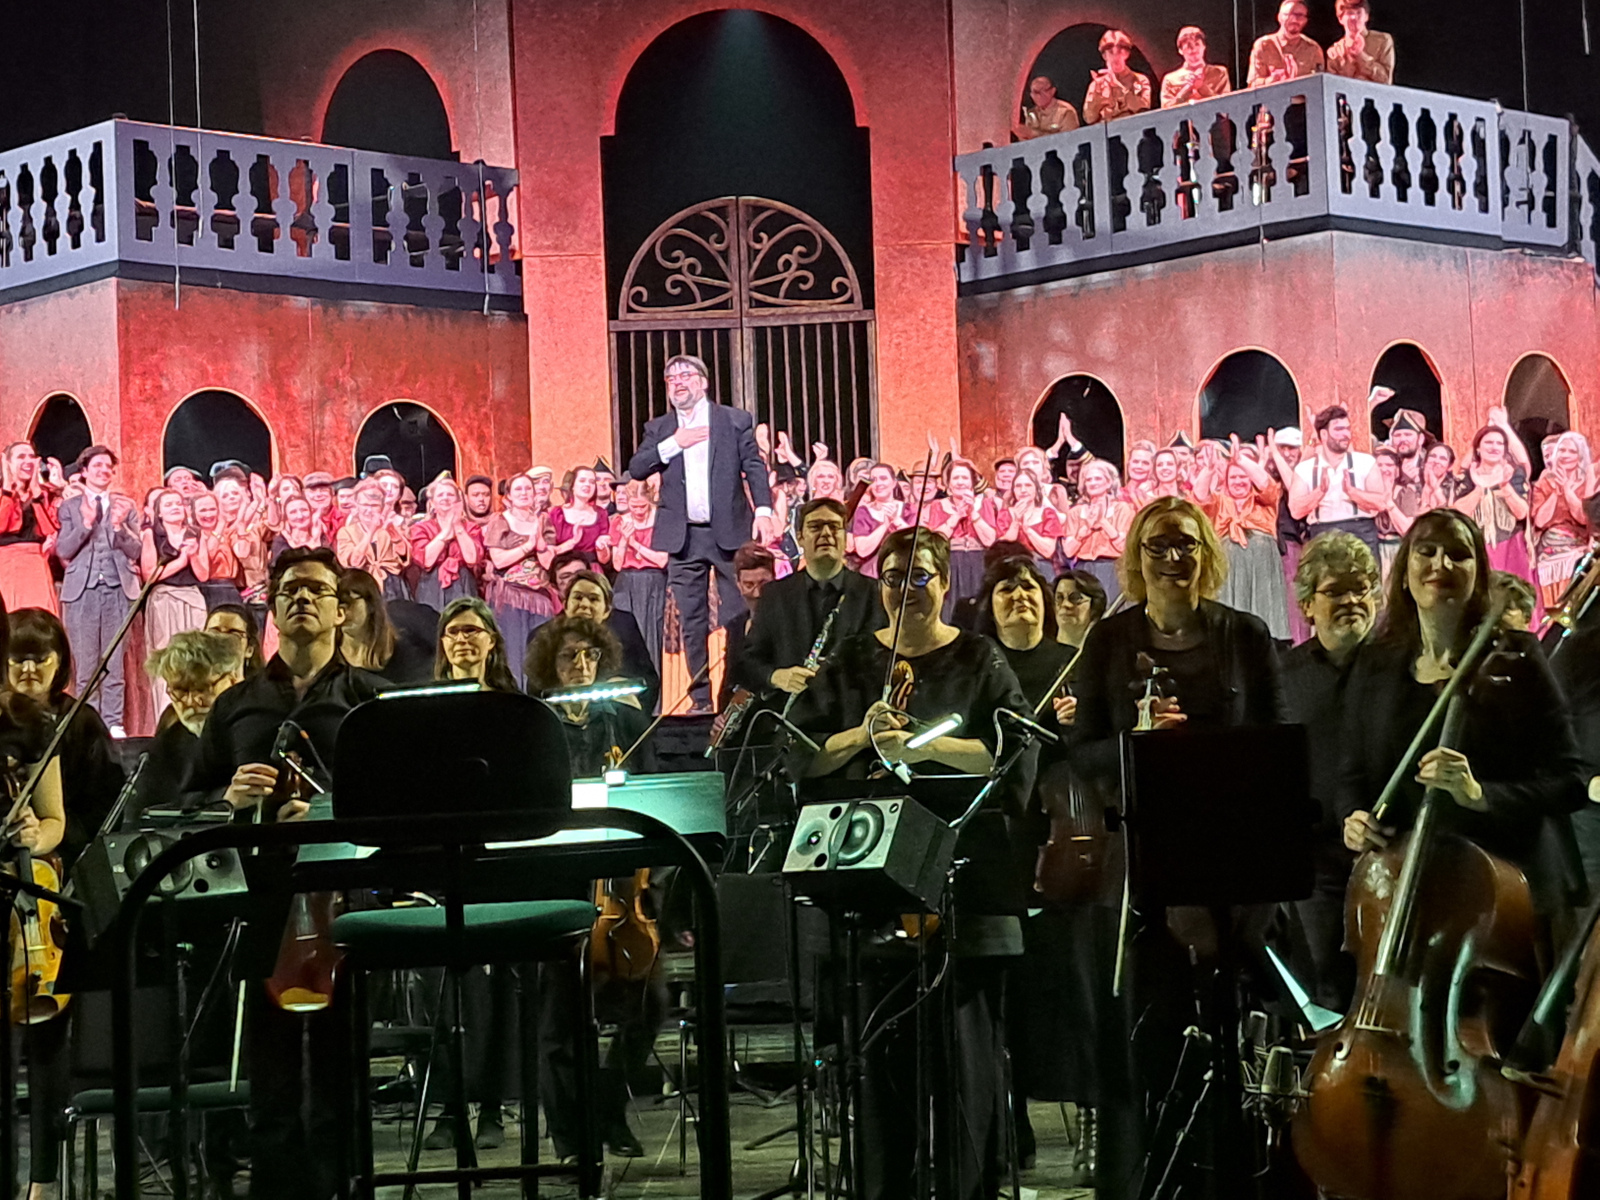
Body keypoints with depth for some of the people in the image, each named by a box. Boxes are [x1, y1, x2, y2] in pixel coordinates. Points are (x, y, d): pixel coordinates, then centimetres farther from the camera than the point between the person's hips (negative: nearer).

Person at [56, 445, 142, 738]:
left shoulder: (125, 506, 12)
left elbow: (135, 552, 6)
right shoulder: (70, 507, 9)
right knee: (85, 663, -1)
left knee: (114, 663, 0)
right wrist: (86, 524, -12)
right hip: (83, 590, -1)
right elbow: (63, 551, 0)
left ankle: (113, 723, 3)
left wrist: (120, 526, -11)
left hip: (117, 590, 1)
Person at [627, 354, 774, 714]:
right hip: (683, 537, 3)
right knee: (692, 624, 4)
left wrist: (763, 509, -12)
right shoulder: (659, 429, 12)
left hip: (729, 533, -2)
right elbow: (635, 469, 1)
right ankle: (701, 698, 9)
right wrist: (673, 444, -9)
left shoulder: (735, 421, 6)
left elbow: (755, 467, 1)